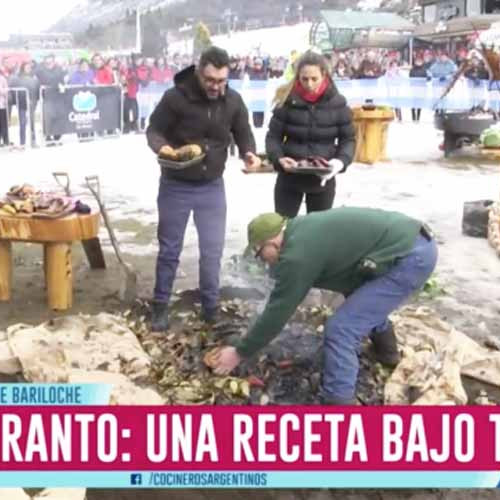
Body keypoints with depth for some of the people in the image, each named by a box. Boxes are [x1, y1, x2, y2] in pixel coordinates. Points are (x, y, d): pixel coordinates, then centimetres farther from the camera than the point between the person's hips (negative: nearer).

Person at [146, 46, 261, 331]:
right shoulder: (176, 97, -16)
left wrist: (249, 153, -15)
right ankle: (161, 307, 23)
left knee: (213, 250, 8)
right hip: (176, 186, -2)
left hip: (213, 187, 3)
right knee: (170, 249, 8)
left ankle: (211, 307, 24)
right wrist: (161, 147, -31)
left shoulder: (233, 101, -6)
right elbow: (154, 130, -8)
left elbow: (243, 132, 7)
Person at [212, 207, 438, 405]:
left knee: (341, 329, -9)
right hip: (417, 243, 10)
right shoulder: (301, 231, 15)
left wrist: (240, 353, 3)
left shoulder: (298, 255, -14)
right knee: (368, 299, 35)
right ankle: (386, 351, 54)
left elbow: (278, 311, -7)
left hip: (410, 258, -10)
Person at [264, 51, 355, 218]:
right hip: (290, 178, -1)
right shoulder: (287, 100, -9)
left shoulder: (337, 102, -6)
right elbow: (273, 135, -4)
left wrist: (341, 161, -19)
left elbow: (348, 138, 0)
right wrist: (278, 158, -23)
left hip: (323, 180, 1)